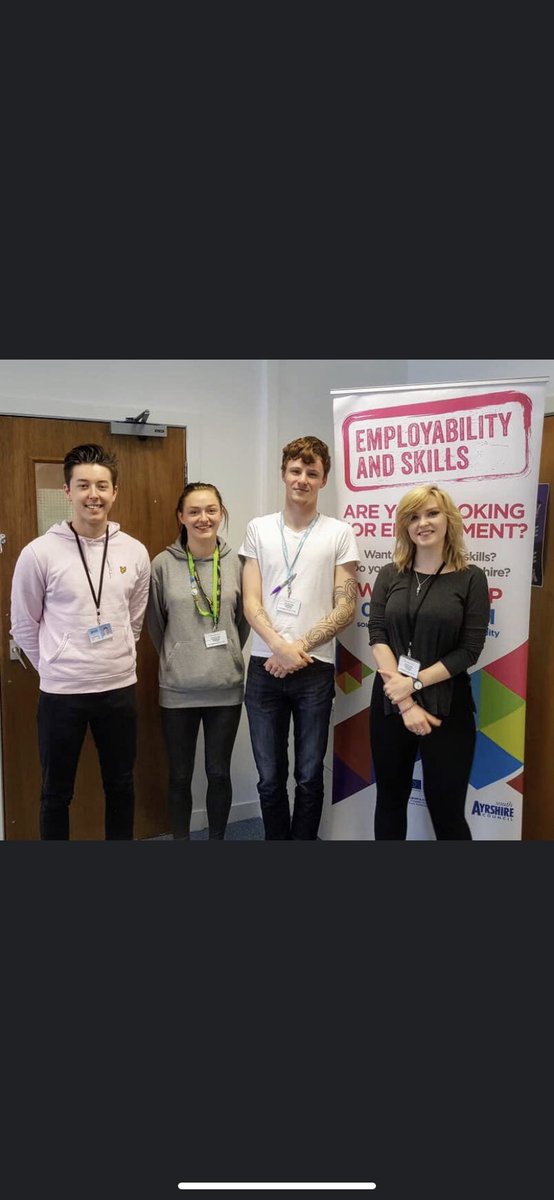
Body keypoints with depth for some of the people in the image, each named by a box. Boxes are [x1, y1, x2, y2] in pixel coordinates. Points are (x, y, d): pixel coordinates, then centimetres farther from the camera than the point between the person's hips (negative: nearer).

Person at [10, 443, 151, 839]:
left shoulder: (135, 552, 0)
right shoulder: (39, 553, -10)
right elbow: (24, 626, 0)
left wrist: (115, 660, 11)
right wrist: (55, 668, 5)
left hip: (120, 688, 3)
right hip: (61, 693, -3)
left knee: (121, 786, 17)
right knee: (57, 792, 13)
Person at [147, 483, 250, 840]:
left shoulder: (236, 562, -1)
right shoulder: (164, 563, -5)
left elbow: (245, 620, 9)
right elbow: (155, 622, 5)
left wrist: (226, 656, 9)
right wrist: (176, 658, 10)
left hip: (226, 687, 1)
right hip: (178, 689, -1)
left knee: (219, 773, 13)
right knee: (180, 776, 12)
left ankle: (217, 839, 31)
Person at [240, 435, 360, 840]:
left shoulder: (339, 534, 1)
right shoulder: (259, 529, 6)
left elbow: (345, 609, -3)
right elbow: (251, 603, 1)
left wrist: (299, 647, -11)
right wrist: (281, 647, -14)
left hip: (315, 669, -1)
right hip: (265, 667, 2)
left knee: (309, 776, 9)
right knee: (270, 777, 10)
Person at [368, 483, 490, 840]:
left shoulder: (470, 577, -2)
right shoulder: (389, 575, 4)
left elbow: (469, 650, -8)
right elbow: (377, 637, -6)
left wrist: (415, 682, -16)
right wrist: (405, 702, -16)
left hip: (447, 705, -3)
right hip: (390, 702, 3)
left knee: (447, 809, 4)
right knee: (390, 799, 16)